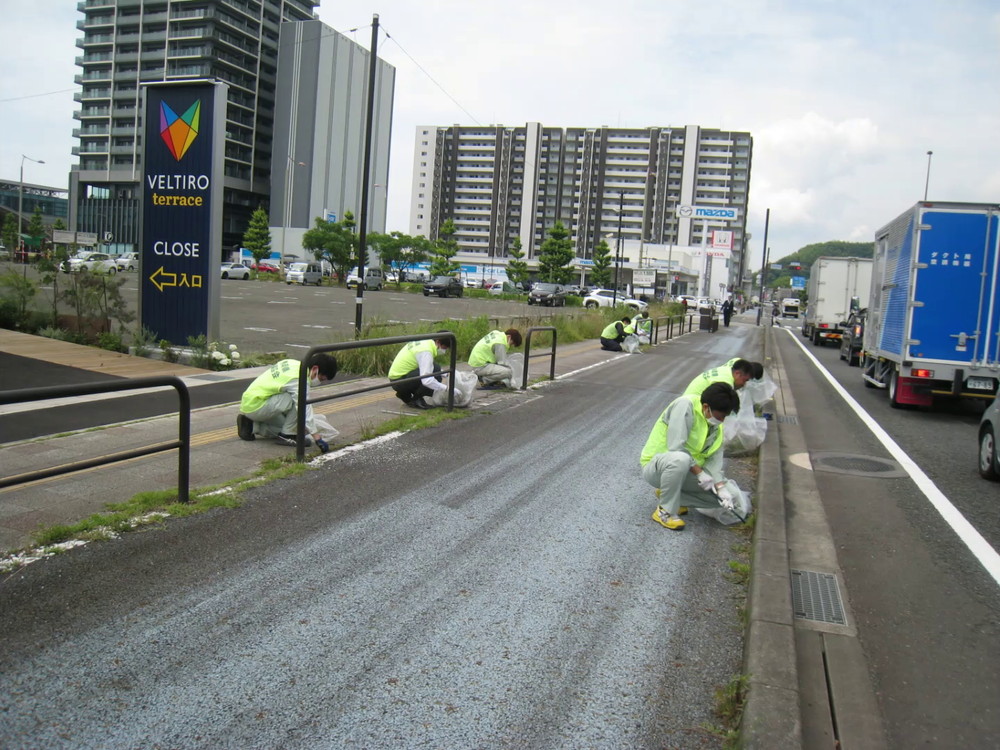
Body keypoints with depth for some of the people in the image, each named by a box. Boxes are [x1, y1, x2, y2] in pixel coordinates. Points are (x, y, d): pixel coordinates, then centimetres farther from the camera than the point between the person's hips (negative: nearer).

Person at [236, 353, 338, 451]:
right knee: (297, 400, -21)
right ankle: (286, 435, -8)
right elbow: (305, 409, -25)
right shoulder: (298, 379, -23)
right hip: (256, 405, -10)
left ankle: (251, 426, 9)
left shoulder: (295, 364, 6)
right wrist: (317, 437, -23)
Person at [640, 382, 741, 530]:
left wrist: (721, 487, -17)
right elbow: (676, 447, -29)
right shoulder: (685, 405, -22)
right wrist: (700, 473, -23)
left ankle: (667, 493, 9)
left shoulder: (716, 427, 4)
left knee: (719, 496, -4)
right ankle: (665, 511, -19)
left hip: (686, 470, 8)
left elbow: (714, 459, -2)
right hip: (655, 465, -8)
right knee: (680, 459, -41)